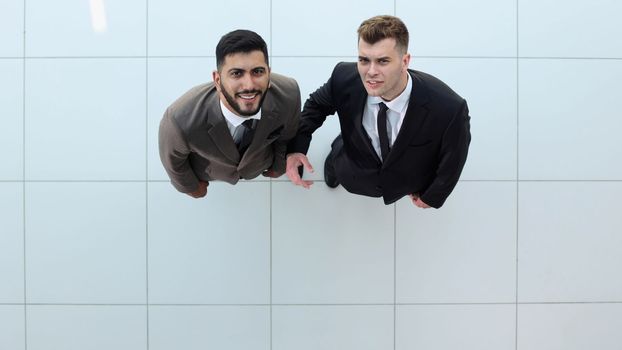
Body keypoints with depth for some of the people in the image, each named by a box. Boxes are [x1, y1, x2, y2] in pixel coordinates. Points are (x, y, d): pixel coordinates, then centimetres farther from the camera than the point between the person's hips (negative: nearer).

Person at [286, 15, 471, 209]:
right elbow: (317, 104, -11)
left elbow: (453, 157, -20)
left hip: (405, 183, -1)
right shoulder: (344, 78, -34)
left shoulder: (449, 108, -41)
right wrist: (295, 147, -27)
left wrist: (433, 196, -4)